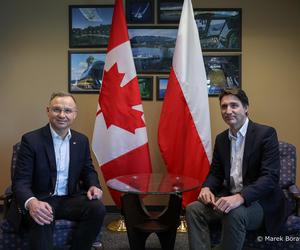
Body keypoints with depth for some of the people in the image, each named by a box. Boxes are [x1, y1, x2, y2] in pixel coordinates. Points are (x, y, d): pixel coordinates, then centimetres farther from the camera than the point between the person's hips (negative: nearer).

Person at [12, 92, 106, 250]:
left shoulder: (82, 140, 7)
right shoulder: (31, 139, -6)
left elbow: (88, 170, 16)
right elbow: (20, 181, -11)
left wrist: (93, 186, -9)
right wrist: (31, 202, -33)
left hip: (71, 199, 5)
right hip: (42, 201, -5)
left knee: (97, 208, -24)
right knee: (41, 220, -38)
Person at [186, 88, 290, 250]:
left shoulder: (266, 133, -11)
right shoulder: (221, 138, 9)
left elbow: (270, 176, -20)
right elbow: (216, 172, 14)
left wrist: (240, 197, -35)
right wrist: (206, 188, -10)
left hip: (261, 201, -5)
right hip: (230, 197, 6)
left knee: (235, 214, -34)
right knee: (193, 209, -15)